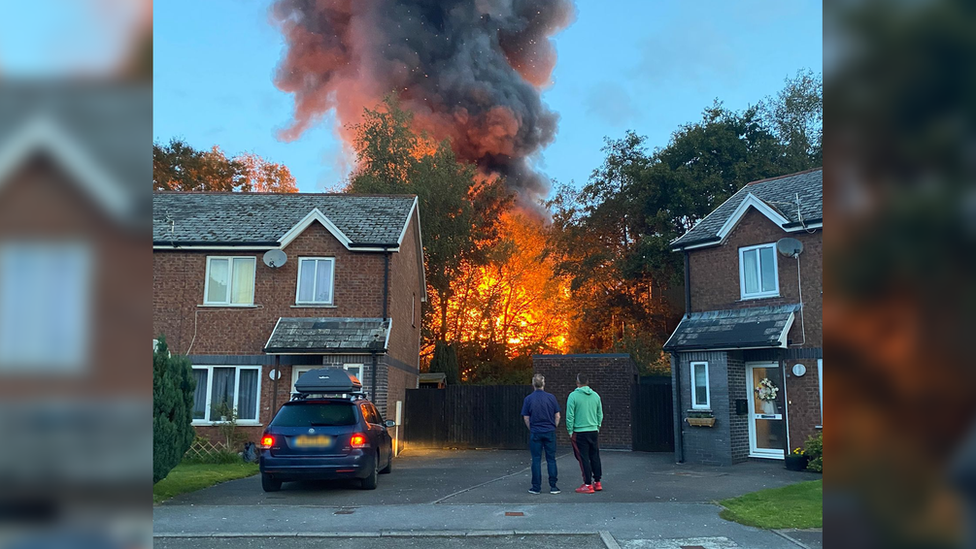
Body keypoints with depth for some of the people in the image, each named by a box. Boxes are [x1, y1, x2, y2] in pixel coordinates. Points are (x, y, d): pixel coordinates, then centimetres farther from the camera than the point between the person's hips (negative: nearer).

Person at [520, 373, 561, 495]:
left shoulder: (528, 399, -4)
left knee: (536, 460, 4)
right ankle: (553, 486, 7)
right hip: (550, 432, 1)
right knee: (551, 459, 6)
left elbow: (526, 418, 0)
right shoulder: (551, 397, -2)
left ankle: (536, 487, 7)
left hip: (535, 433, -1)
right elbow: (557, 416, 2)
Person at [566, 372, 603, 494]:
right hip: (594, 431, 5)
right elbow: (600, 414, 10)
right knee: (595, 457, 13)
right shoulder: (595, 395, 5)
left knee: (584, 458, 0)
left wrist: (570, 431, -2)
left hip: (580, 432, -5)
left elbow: (570, 415, -10)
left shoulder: (573, 396, -10)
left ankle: (588, 485, 2)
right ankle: (597, 482, 20)